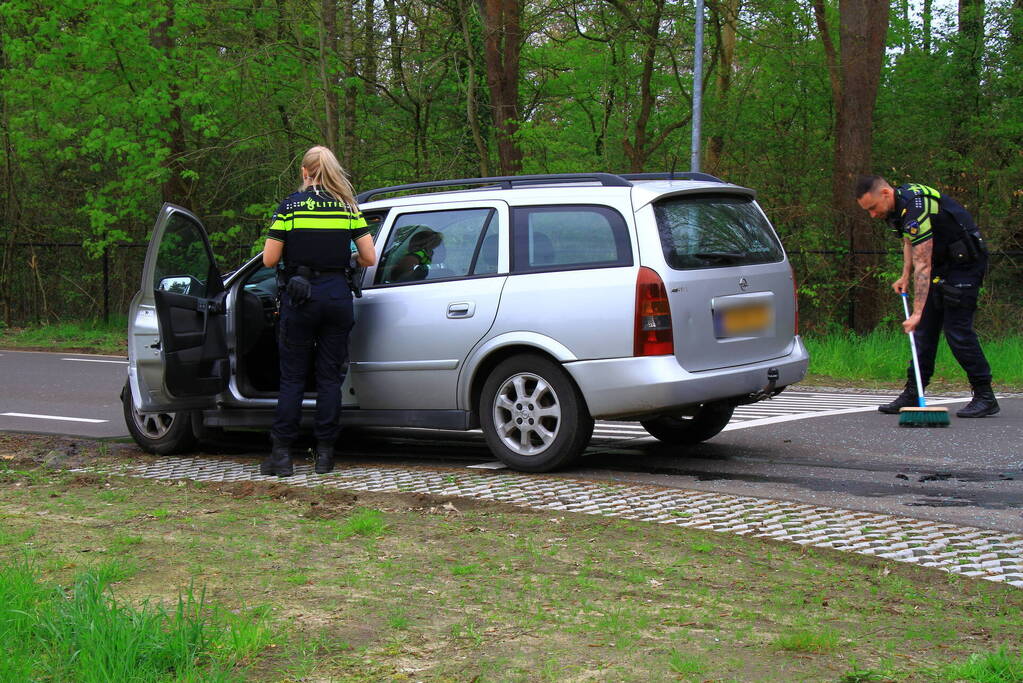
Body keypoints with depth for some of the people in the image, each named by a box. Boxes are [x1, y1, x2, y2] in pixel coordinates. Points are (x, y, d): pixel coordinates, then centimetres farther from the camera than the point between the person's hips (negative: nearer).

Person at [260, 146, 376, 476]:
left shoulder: (290, 206, -2)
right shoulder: (348, 207, 4)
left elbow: (269, 260, -4)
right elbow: (369, 258, 3)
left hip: (299, 296, -2)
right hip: (336, 294, 2)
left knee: (292, 377, 5)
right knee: (330, 377, 8)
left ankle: (282, 454, 4)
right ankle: (325, 453, 8)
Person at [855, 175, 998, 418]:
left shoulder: (915, 210, -30)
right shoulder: (900, 200, 1)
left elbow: (923, 266, -32)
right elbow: (910, 240, 20)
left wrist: (916, 313, -34)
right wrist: (905, 277, 9)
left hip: (964, 262, -10)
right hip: (942, 263, 10)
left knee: (957, 329, -14)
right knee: (925, 328, 6)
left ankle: (985, 396, -8)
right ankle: (912, 394, 8)